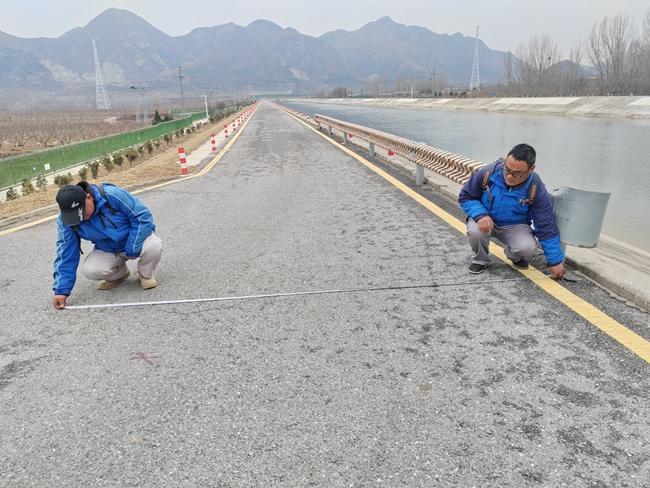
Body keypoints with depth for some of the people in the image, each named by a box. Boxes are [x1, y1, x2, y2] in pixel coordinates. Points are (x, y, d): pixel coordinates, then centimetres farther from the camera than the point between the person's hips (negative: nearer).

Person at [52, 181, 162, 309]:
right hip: (108, 250, 3)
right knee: (89, 270, -25)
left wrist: (131, 249, -25)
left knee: (153, 246, -36)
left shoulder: (112, 195, -30)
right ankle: (119, 273, 10)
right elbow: (66, 253, -11)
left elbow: (143, 216, -25)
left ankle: (146, 275, -2)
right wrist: (61, 290, -14)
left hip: (137, 238, -3)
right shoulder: (65, 219, -16)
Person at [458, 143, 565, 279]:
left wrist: (555, 261, -10)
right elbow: (465, 197, -10)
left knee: (527, 248, -30)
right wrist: (480, 214, -31)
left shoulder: (536, 189, -22)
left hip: (515, 226, 0)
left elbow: (546, 227, -14)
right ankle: (481, 260, 0)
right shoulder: (487, 173, -25)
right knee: (475, 231, -35)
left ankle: (514, 256, 10)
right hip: (486, 221, 0)